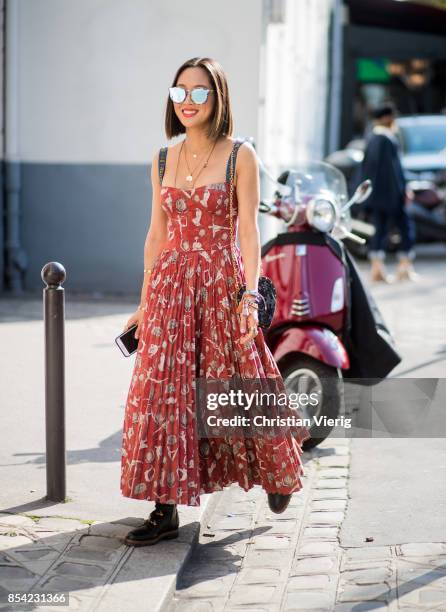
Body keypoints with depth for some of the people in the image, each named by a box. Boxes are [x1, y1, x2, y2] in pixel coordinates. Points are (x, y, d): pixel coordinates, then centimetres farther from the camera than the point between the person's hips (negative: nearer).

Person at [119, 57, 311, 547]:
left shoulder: (240, 157, -3)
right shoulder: (163, 160, 9)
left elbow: (248, 231, -8)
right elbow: (157, 233, 13)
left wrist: (250, 295, -18)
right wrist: (145, 301, 12)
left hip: (222, 281, -4)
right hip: (171, 285, 4)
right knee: (162, 392, -2)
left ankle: (278, 470, 34)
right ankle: (166, 510, 4)